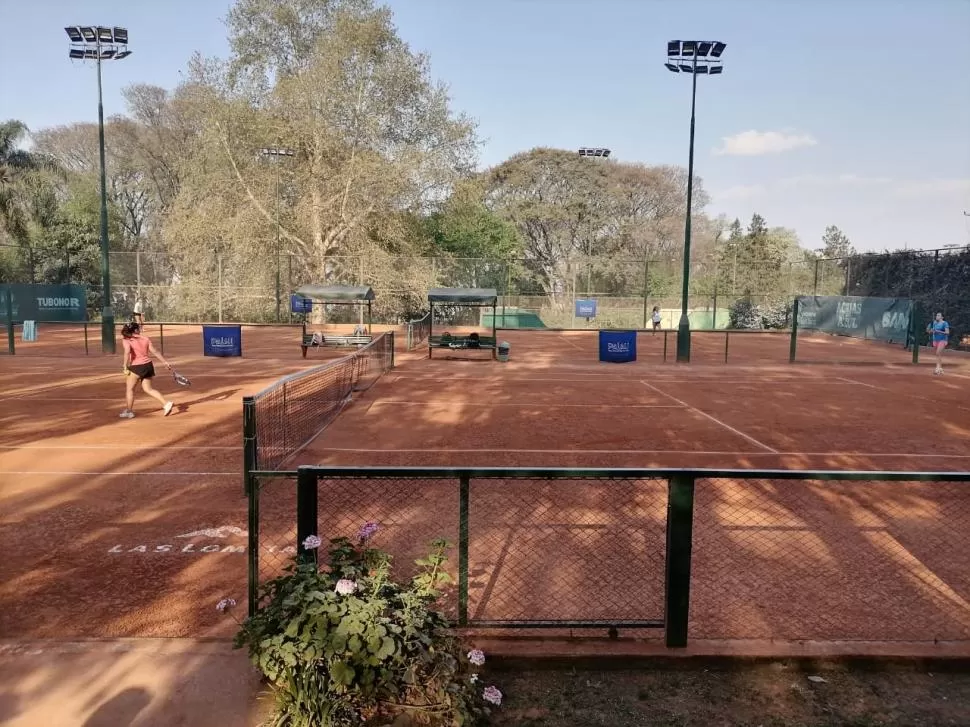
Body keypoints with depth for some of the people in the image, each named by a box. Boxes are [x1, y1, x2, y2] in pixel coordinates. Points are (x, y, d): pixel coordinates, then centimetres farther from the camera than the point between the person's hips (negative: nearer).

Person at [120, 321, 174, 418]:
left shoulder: (126, 340, -6)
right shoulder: (145, 338, 7)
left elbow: (127, 352, -23)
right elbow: (154, 352, 5)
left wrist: (126, 367, -18)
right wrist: (165, 362, 8)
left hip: (137, 367, -5)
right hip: (148, 365, 5)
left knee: (129, 388, 13)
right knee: (148, 389, 16)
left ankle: (129, 411, 20)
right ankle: (166, 404, 4)